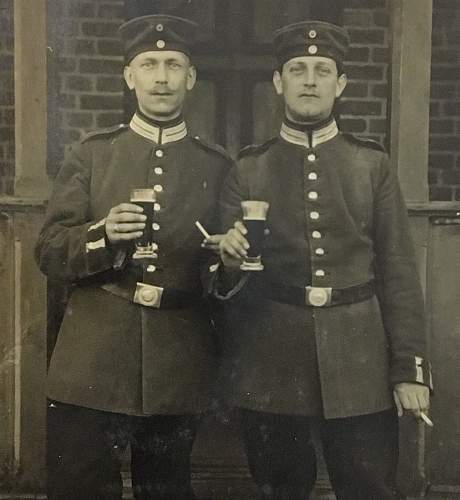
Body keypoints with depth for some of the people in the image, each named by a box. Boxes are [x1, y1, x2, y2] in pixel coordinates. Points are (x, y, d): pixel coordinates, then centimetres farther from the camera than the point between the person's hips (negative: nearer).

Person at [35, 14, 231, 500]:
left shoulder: (218, 166, 7)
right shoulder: (90, 154, 6)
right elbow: (50, 253, 0)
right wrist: (102, 235, -18)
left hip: (180, 365, 1)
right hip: (92, 364, -1)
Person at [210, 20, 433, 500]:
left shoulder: (373, 164, 5)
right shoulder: (246, 169, 4)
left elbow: (398, 272, 3)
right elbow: (225, 283, 5)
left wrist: (410, 368, -2)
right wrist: (230, 262, -18)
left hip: (360, 368, 0)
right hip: (269, 369, 0)